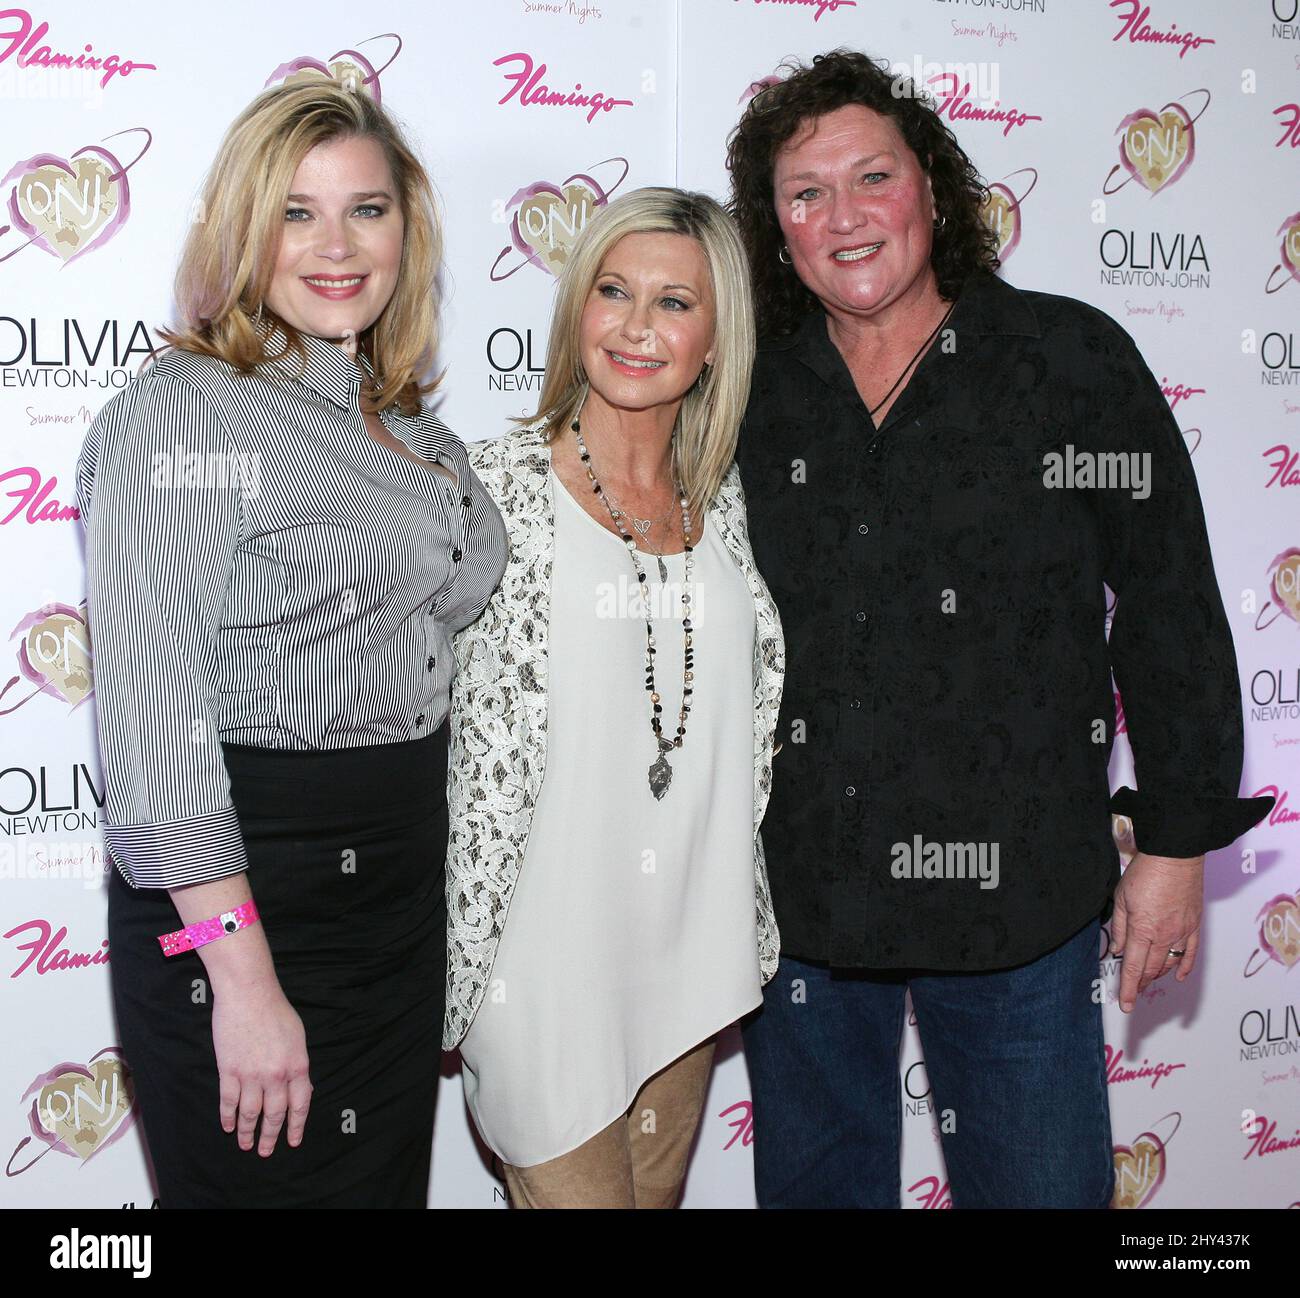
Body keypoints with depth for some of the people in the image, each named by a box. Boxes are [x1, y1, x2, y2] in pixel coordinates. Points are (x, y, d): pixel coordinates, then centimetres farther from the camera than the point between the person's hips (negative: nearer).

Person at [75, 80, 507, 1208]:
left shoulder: (407, 428, 11)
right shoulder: (181, 412, -12)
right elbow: (153, 722, -18)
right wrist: (245, 978, -21)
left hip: (402, 898, 7)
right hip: (241, 899, -7)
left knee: (391, 1185, 17)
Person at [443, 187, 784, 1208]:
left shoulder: (724, 502, 5)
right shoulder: (497, 488, -9)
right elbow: (456, 723, -8)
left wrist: (740, 920, 15)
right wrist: (467, 955, -9)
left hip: (694, 947, 5)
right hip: (547, 958, -5)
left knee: (660, 1190, 19)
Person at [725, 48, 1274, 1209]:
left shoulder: (1072, 358, -3)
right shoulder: (752, 392, 3)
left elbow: (1170, 609, -2)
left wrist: (1177, 841, -3)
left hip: (1014, 892, -2)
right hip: (795, 891, 3)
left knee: (1040, 1183, 8)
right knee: (813, 1180, 17)